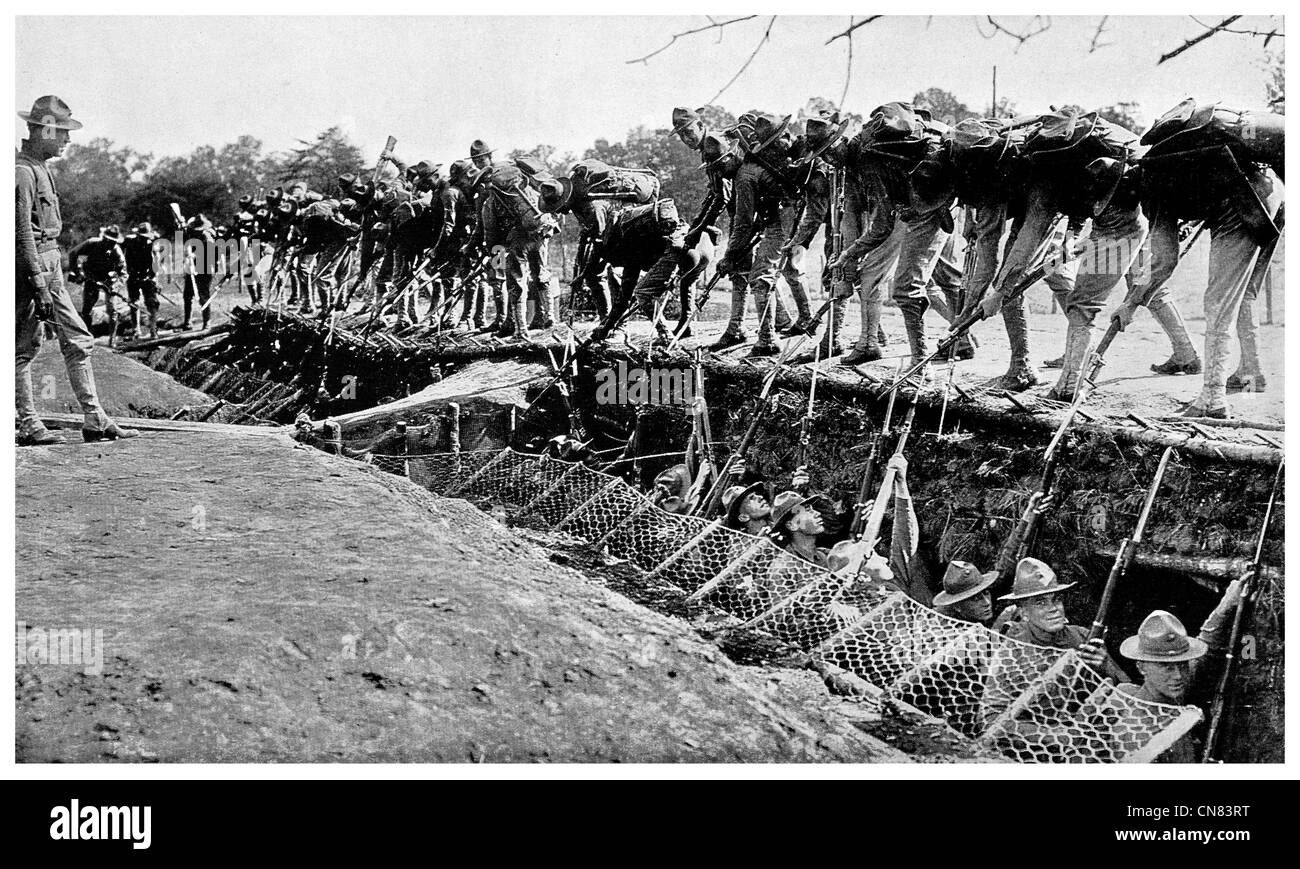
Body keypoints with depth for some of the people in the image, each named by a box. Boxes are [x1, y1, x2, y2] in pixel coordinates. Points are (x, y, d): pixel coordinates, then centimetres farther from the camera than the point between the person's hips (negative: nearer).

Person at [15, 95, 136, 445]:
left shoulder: (39, 167, 16)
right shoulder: (21, 171, -15)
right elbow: (22, 234, -21)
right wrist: (39, 286, -24)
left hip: (50, 267, 10)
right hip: (31, 269, -10)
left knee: (78, 340, 7)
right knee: (24, 348, -1)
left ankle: (95, 420, 8)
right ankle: (29, 426, 6)